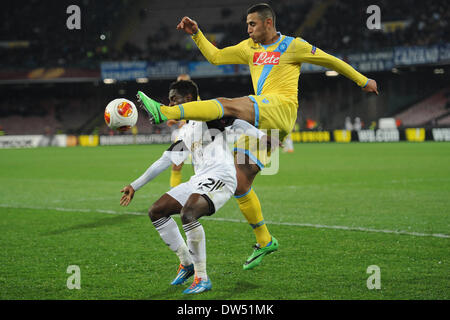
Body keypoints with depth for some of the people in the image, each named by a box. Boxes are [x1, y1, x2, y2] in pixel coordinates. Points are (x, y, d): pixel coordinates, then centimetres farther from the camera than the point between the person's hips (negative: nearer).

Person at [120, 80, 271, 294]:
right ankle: (186, 263, 14)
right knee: (156, 212, 6)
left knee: (187, 213, -32)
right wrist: (135, 186, 33)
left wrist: (261, 136, -30)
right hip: (198, 181, 9)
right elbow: (165, 161, 31)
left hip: (220, 178, -9)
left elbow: (236, 123, -12)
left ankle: (202, 278, -25)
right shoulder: (185, 132, 26)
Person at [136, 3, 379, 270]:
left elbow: (330, 61, 14)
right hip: (262, 123, 8)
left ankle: (165, 112, -40)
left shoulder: (292, 46, 6)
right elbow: (215, 56, 26)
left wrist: (362, 80, 20)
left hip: (282, 109, -8)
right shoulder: (250, 48, 24)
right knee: (240, 182, 3)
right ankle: (264, 241, 12)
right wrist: (196, 33, 13)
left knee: (226, 105, -28)